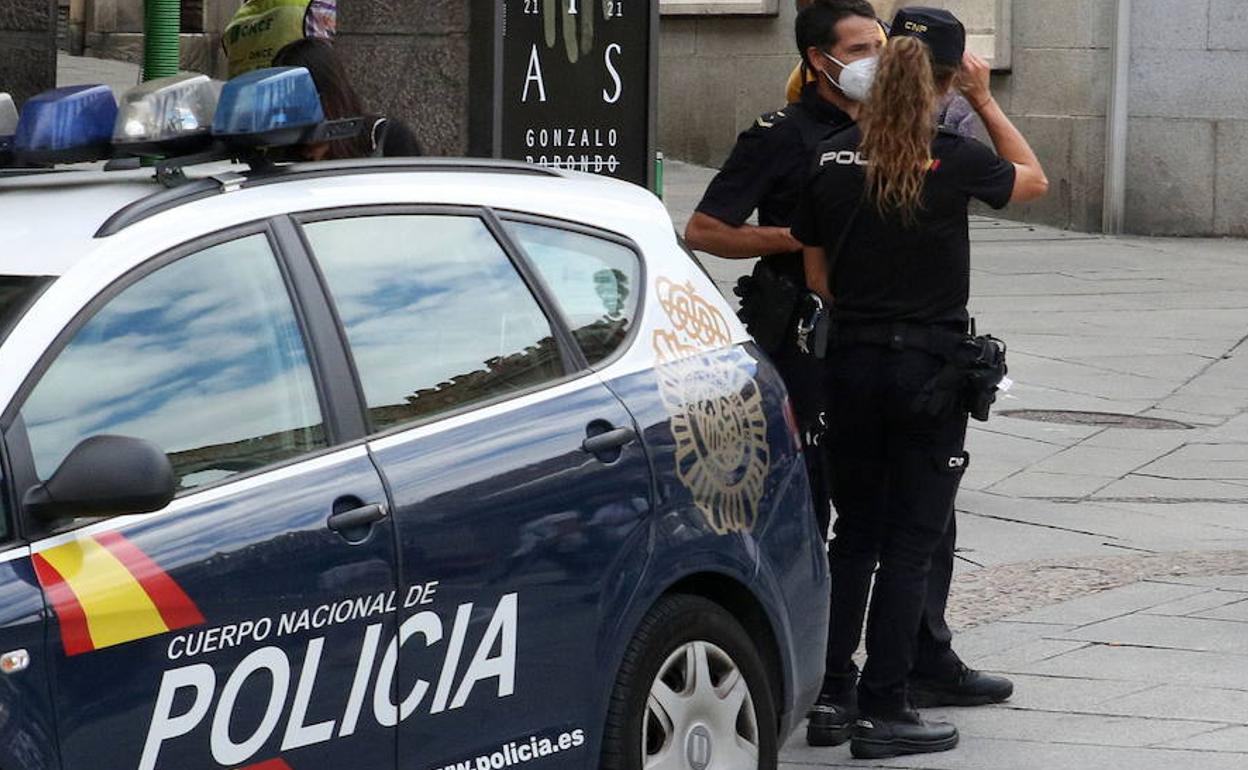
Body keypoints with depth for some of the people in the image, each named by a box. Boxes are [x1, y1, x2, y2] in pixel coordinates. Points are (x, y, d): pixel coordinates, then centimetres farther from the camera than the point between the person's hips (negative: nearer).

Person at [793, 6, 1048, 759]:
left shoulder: (831, 160, -1)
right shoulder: (953, 160, -12)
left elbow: (816, 274, 7)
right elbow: (1034, 179, 8)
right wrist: (984, 99, 11)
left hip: (852, 360, 4)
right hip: (930, 368, -4)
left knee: (855, 532, 17)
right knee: (912, 541, 2)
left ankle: (832, 686, 18)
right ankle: (883, 710, 1)